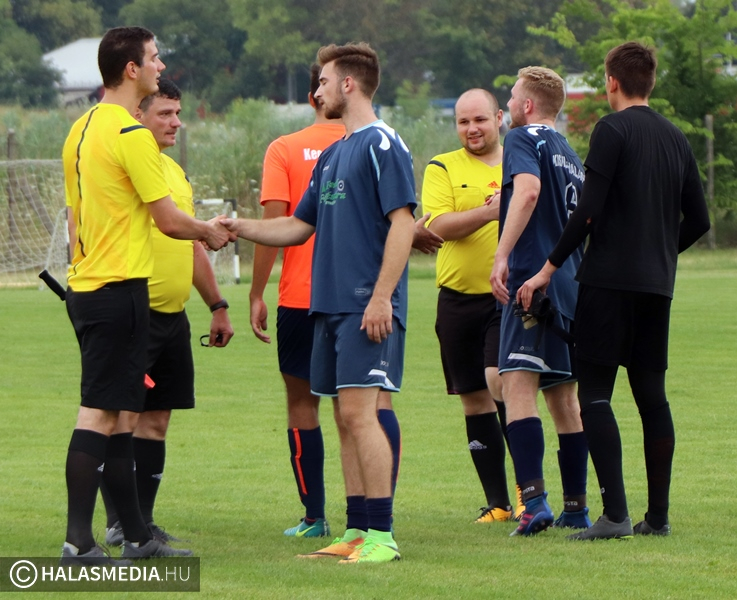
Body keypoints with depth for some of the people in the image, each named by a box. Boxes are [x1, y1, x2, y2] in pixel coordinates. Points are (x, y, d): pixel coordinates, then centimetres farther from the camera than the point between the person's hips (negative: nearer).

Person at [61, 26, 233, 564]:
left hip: (86, 286, 9)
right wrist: (210, 232, 7)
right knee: (99, 414, -9)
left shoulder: (83, 129, 13)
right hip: (120, 288, -9)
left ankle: (137, 536, 18)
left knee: (118, 414, 12)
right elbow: (169, 220, -13)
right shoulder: (131, 135, -15)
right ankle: (78, 543, -11)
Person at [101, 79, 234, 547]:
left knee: (156, 419, 8)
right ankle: (118, 525, -4)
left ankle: (143, 521, 12)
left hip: (173, 315, 8)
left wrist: (218, 305, 23)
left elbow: (193, 246, 25)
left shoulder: (174, 171, 18)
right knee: (122, 416, -6)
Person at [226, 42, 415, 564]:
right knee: (348, 417, 8)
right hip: (329, 305, 9)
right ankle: (357, 533, 12)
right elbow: (299, 226, 25)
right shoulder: (333, 155, 20)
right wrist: (239, 227, 14)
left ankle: (382, 536, -12)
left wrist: (381, 296, -20)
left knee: (359, 411, -12)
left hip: (367, 307, -9)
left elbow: (402, 223, -14)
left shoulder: (382, 145, -8)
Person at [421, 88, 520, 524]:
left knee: (500, 379, -20)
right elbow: (440, 225, -9)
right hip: (459, 297, 1)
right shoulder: (442, 169, 5)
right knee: (475, 400, 5)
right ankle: (498, 503, 13)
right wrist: (490, 210, -22)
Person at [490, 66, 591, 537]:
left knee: (518, 385, -15)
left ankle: (535, 500, -29)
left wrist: (502, 255, -27)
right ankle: (576, 507, 15)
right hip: (572, 285, 9)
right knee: (564, 396, 13)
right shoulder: (571, 155, 22)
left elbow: (528, 190, -22)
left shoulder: (523, 140, -3)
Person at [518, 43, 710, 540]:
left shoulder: (614, 130, -7)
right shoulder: (676, 138, 13)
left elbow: (589, 210, -14)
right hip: (658, 284, 7)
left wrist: (550, 268, -9)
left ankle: (615, 514, -16)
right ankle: (658, 515, 10)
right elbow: (698, 220, 14)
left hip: (610, 279, -7)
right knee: (652, 396, 10)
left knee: (595, 394, -6)